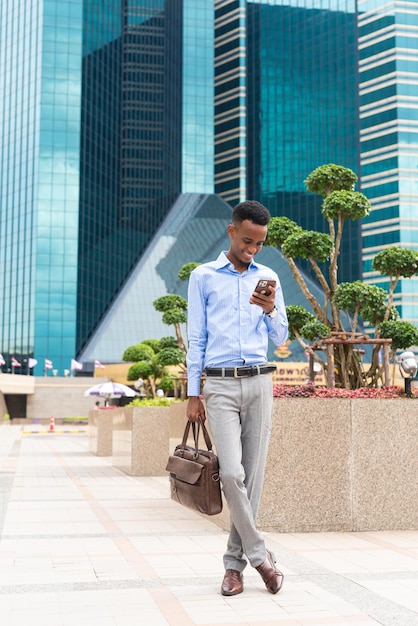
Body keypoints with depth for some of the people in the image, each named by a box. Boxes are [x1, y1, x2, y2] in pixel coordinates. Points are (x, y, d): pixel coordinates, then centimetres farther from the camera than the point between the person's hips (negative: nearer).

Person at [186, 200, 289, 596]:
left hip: (259, 382, 3)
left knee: (252, 474, 2)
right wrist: (193, 394, 1)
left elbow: (280, 339, 14)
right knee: (231, 472, -14)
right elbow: (196, 338, 5)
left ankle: (235, 563, 12)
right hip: (220, 385, -2)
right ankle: (258, 553, 3)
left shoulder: (268, 279, 12)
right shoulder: (203, 277, 6)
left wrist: (271, 310, -8)